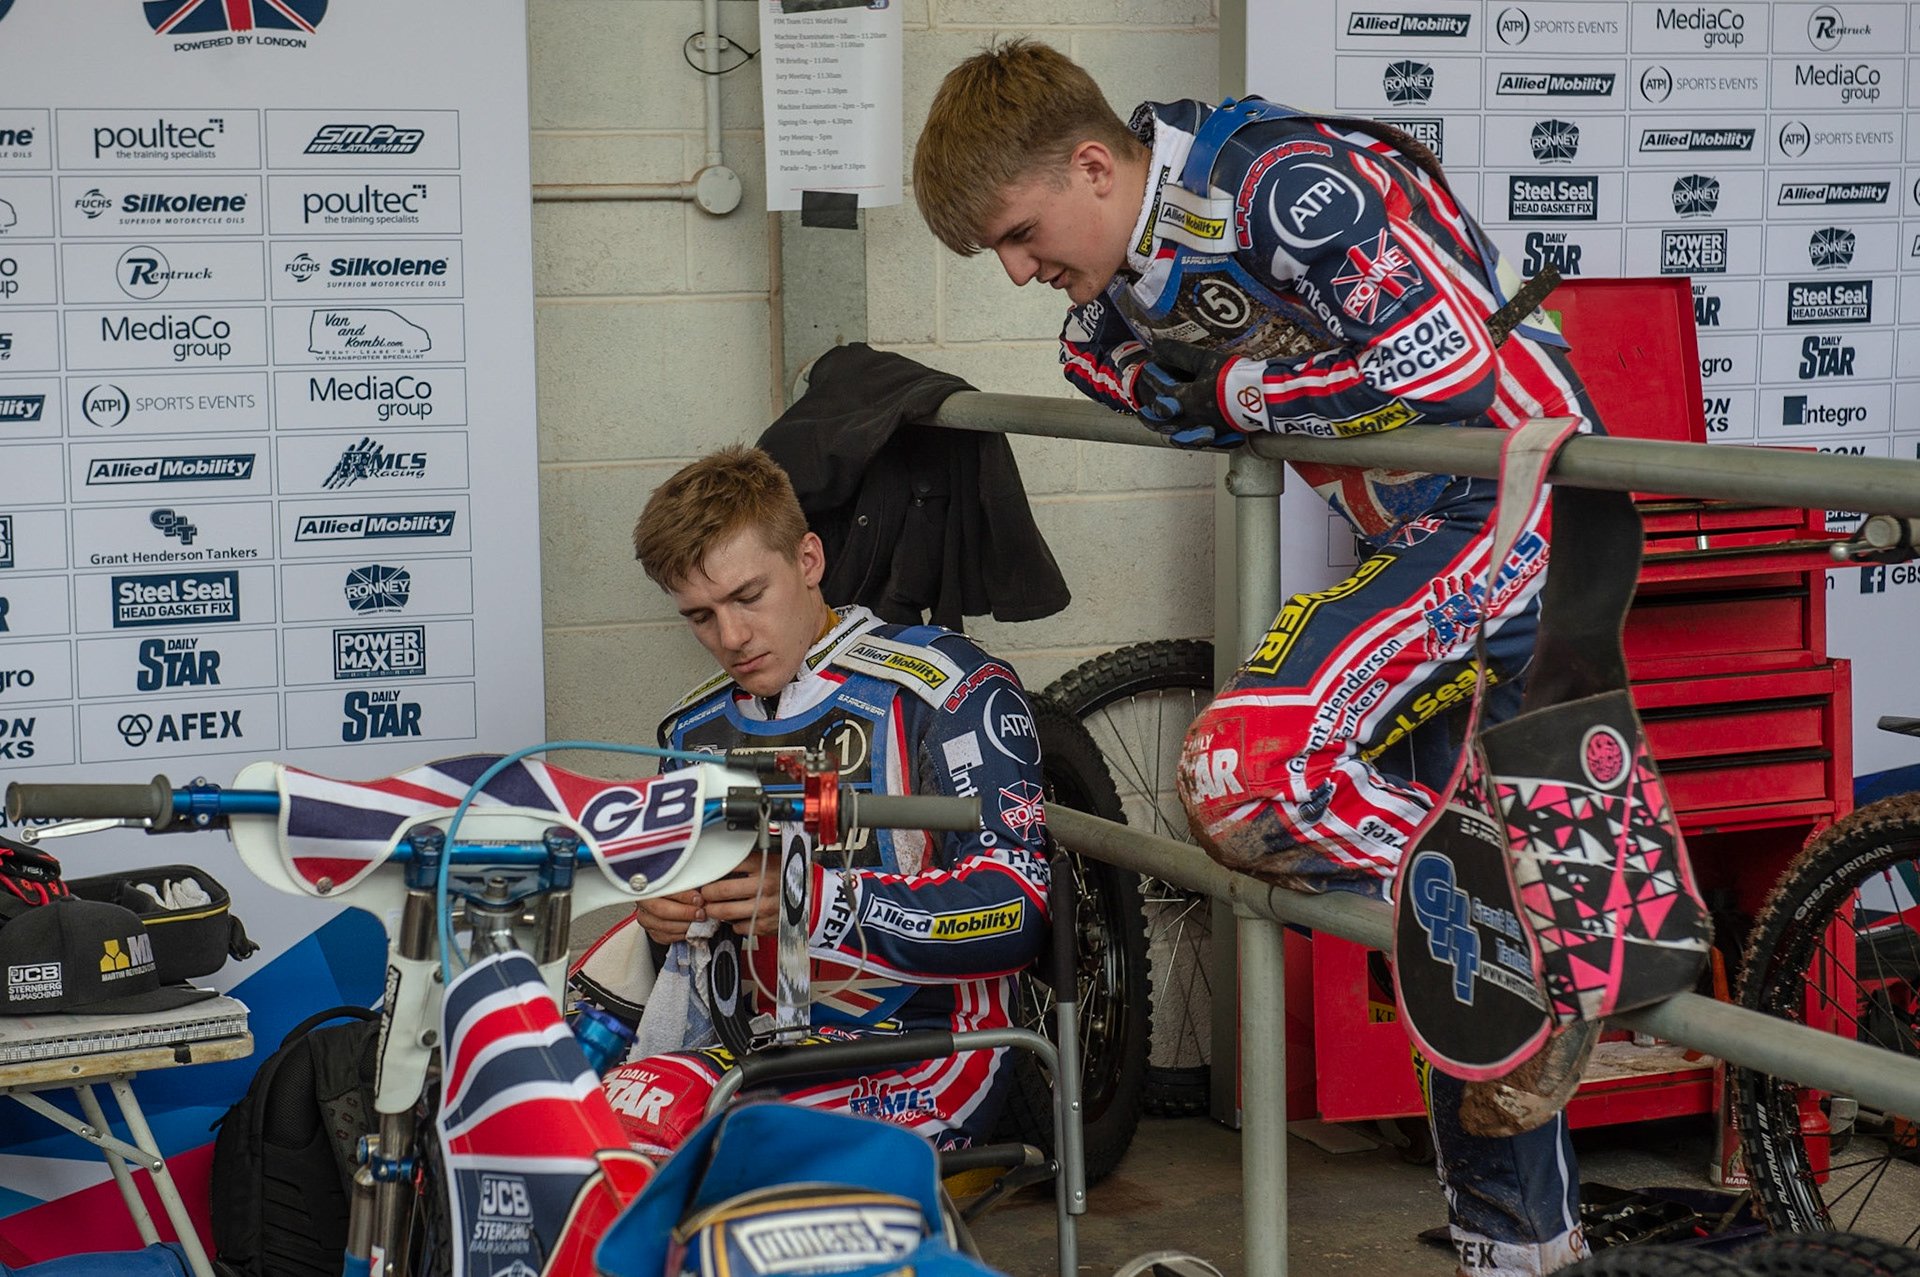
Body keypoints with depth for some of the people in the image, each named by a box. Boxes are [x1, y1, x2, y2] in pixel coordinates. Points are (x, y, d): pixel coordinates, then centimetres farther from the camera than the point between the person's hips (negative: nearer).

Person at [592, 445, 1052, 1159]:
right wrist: (663, 914, 5)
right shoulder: (695, 730, 20)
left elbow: (1013, 909, -12)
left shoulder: (945, 689, -3)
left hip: (917, 1055, -6)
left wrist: (819, 900, -23)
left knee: (647, 1113, -33)